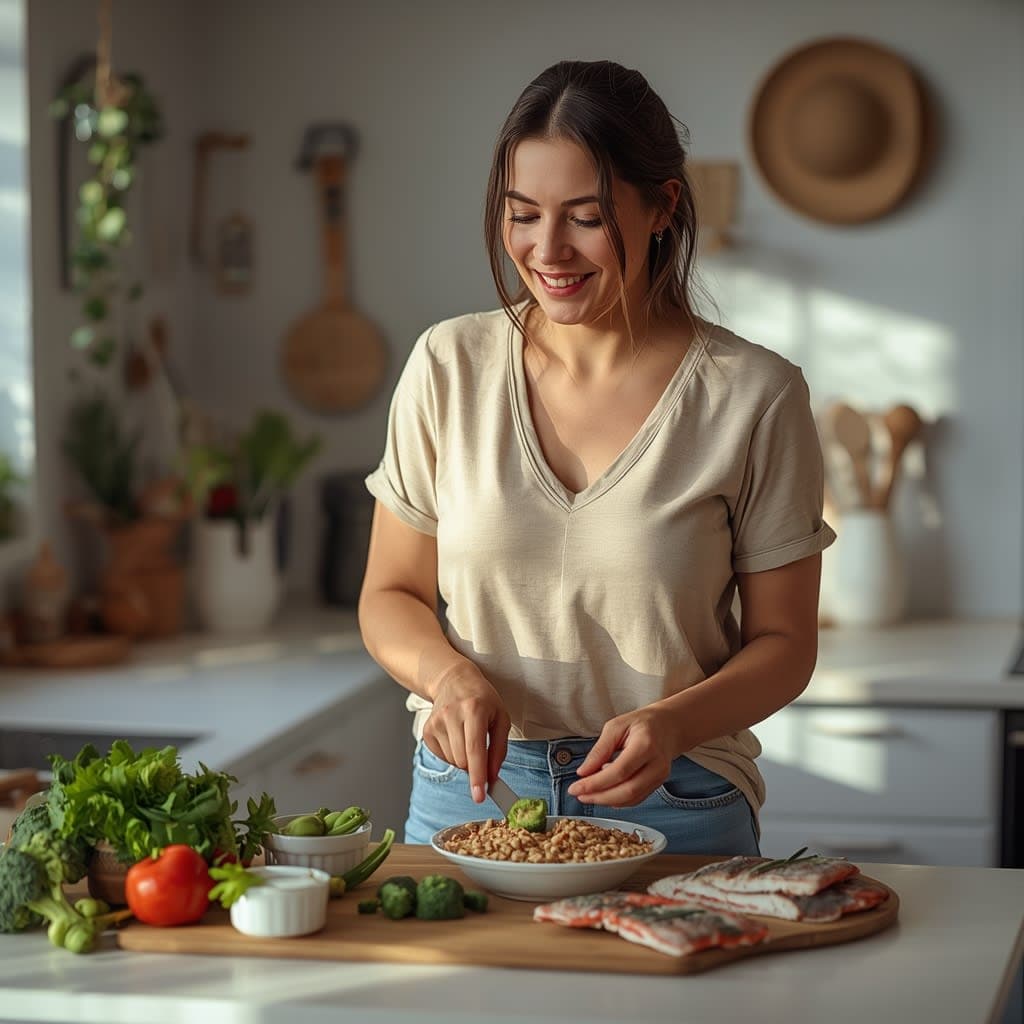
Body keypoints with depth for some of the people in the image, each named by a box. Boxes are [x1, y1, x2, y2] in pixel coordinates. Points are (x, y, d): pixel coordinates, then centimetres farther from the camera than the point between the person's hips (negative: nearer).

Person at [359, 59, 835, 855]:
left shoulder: (753, 395, -7)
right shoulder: (450, 365, -1)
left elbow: (784, 641, -1)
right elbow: (391, 595, 6)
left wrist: (672, 722, -20)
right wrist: (450, 674, -15)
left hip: (674, 810, -2)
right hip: (470, 786, 2)